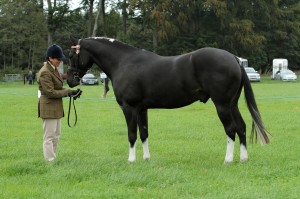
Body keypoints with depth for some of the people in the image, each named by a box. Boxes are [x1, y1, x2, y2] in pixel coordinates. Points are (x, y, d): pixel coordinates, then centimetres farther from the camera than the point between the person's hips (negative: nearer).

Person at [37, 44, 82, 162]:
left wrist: (70, 92, 7)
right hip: (49, 107, -10)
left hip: (56, 107, 10)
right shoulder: (45, 73, -19)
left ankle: (52, 159, 21)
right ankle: (49, 161, -3)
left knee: (56, 135, 15)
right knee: (49, 137, -6)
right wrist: (68, 92, -19)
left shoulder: (53, 69, 10)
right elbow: (50, 92, -22)